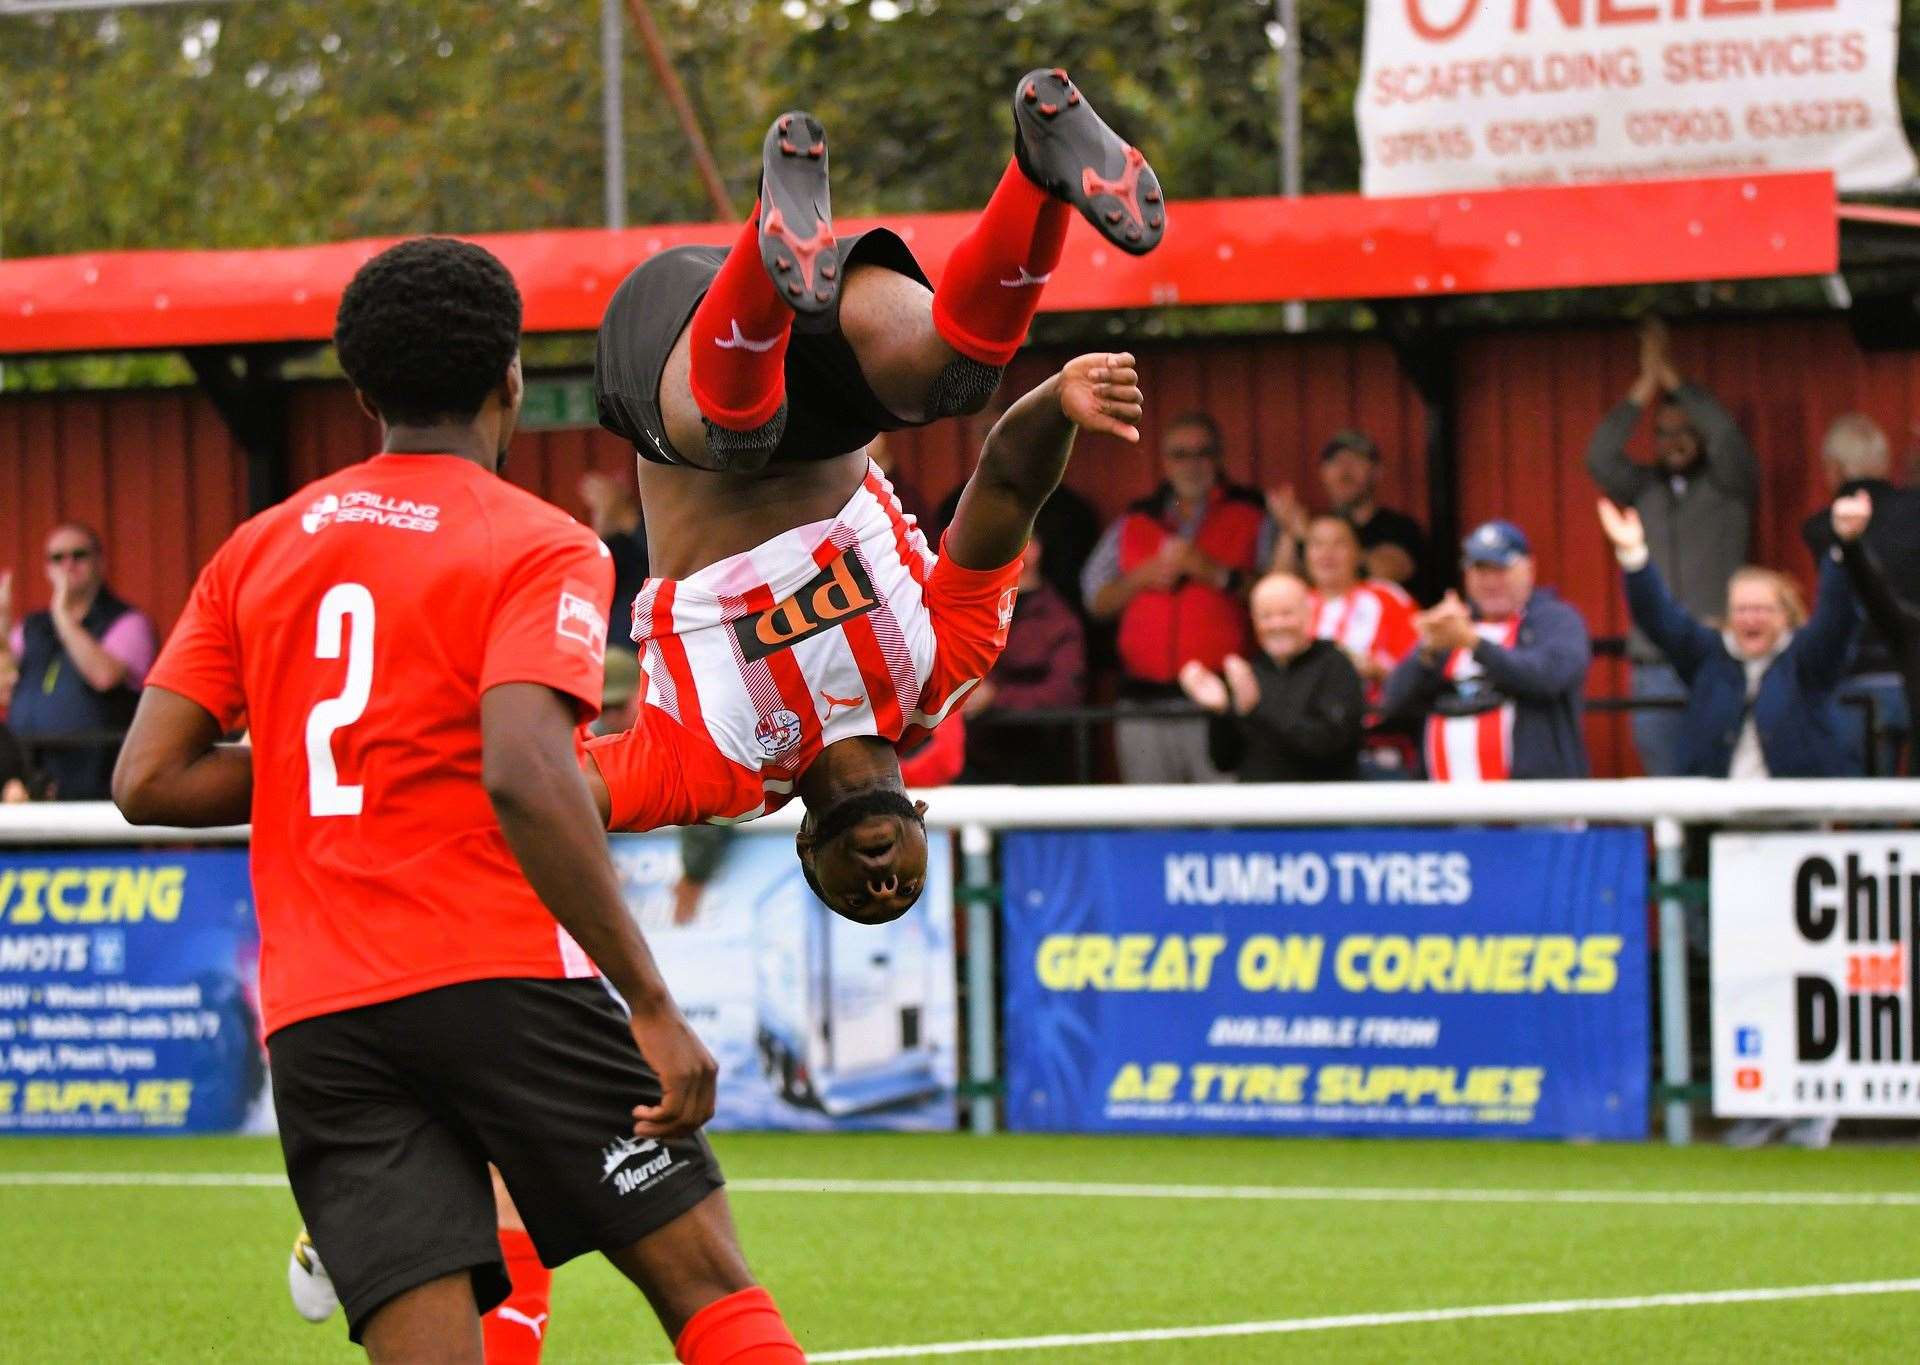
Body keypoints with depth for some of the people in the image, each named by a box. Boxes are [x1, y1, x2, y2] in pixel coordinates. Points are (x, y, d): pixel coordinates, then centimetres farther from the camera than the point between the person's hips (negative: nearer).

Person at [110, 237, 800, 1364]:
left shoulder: (258, 552, 16)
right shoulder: (543, 549, -2)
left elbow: (148, 782, 11)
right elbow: (522, 776, -18)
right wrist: (652, 1005, -17)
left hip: (315, 1018, 5)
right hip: (498, 977, -5)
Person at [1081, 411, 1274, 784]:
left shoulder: (1250, 517, 7)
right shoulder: (1133, 525, 18)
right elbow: (1096, 601, 15)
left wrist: (1217, 574, -12)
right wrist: (1141, 578, -1)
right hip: (1145, 696, 4)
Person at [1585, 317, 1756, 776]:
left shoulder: (1729, 486, 5)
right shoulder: (1643, 491, 13)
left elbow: (1727, 438, -12)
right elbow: (1600, 457, -2)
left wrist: (1673, 381, -6)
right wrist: (1645, 388, -4)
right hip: (1654, 665, 3)